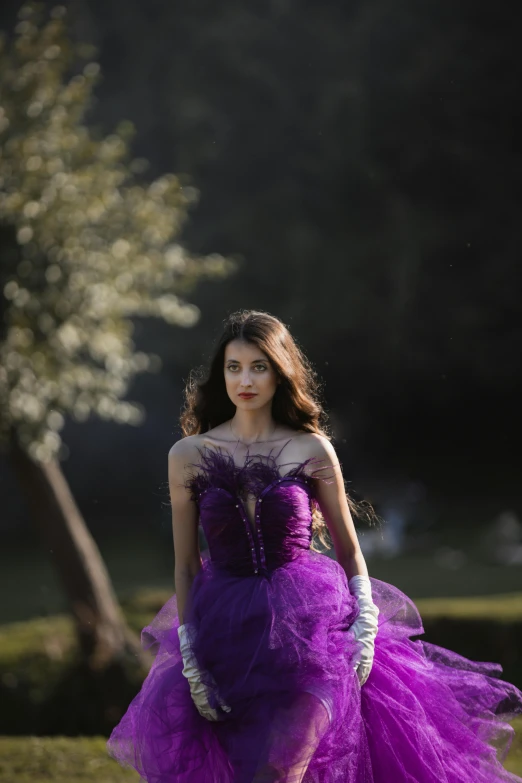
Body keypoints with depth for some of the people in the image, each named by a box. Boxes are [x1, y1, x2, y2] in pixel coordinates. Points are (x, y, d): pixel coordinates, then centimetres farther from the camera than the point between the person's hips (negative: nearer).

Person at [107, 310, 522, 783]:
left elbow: (348, 548, 9)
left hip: (311, 627, -2)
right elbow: (185, 565, 4)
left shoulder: (313, 450, 0)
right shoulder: (188, 455, 1)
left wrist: (366, 621, -3)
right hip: (228, 634, 2)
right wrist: (188, 654, -1)